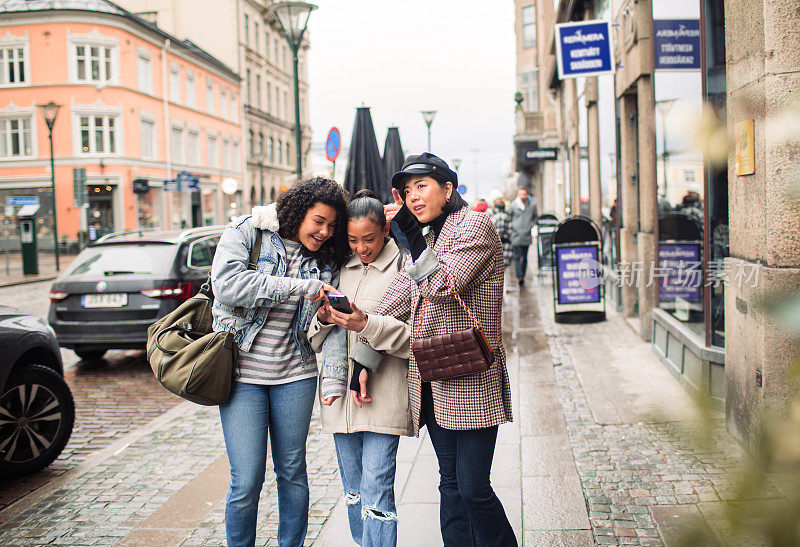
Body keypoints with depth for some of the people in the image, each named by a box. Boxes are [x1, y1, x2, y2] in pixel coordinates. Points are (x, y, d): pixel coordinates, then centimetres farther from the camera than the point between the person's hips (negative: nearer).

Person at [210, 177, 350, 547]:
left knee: (292, 473, 13)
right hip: (242, 373, -3)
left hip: (295, 376, 4)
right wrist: (299, 287, -24)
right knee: (246, 481, -3)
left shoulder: (323, 259, 5)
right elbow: (227, 283, -23)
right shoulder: (246, 232, -5)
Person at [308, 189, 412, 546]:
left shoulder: (403, 266, -4)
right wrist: (323, 319, -6)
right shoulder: (340, 268, 13)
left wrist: (368, 325, -21)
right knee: (352, 487, 14)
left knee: (376, 488, -7)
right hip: (340, 392, 6)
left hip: (383, 394, -6)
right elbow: (315, 340, 16)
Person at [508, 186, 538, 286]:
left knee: (524, 257, 8)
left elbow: (535, 217, 18)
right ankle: (519, 277, -16)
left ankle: (522, 276, 17)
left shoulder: (532, 205, 4)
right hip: (516, 235, -2)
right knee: (517, 257, -9)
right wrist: (512, 227, 0)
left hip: (527, 236, 3)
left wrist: (530, 226, 7)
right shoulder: (513, 205, -3)